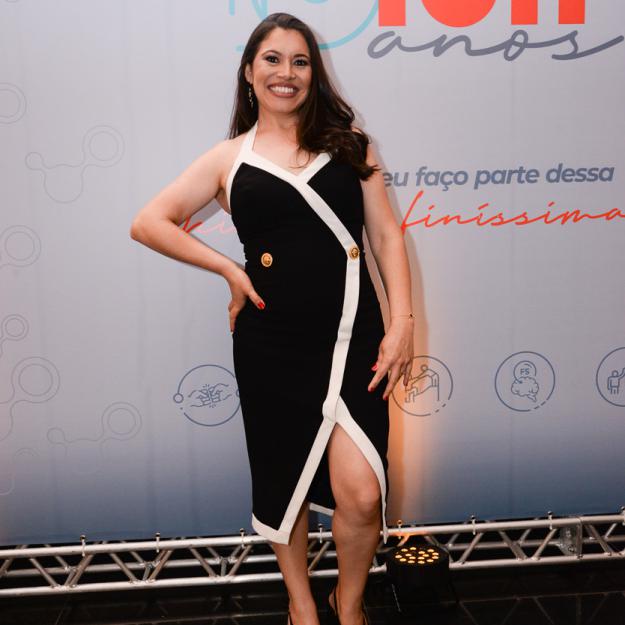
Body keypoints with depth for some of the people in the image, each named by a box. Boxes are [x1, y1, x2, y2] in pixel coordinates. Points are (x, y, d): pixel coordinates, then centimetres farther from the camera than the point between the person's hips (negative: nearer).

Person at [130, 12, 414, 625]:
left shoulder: (349, 142, 9)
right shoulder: (229, 158, 6)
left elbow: (386, 233, 5)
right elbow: (148, 223, 5)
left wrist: (401, 321, -6)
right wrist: (229, 268, -2)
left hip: (352, 334, 0)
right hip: (271, 344, 1)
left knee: (359, 494, -8)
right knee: (285, 481, 13)